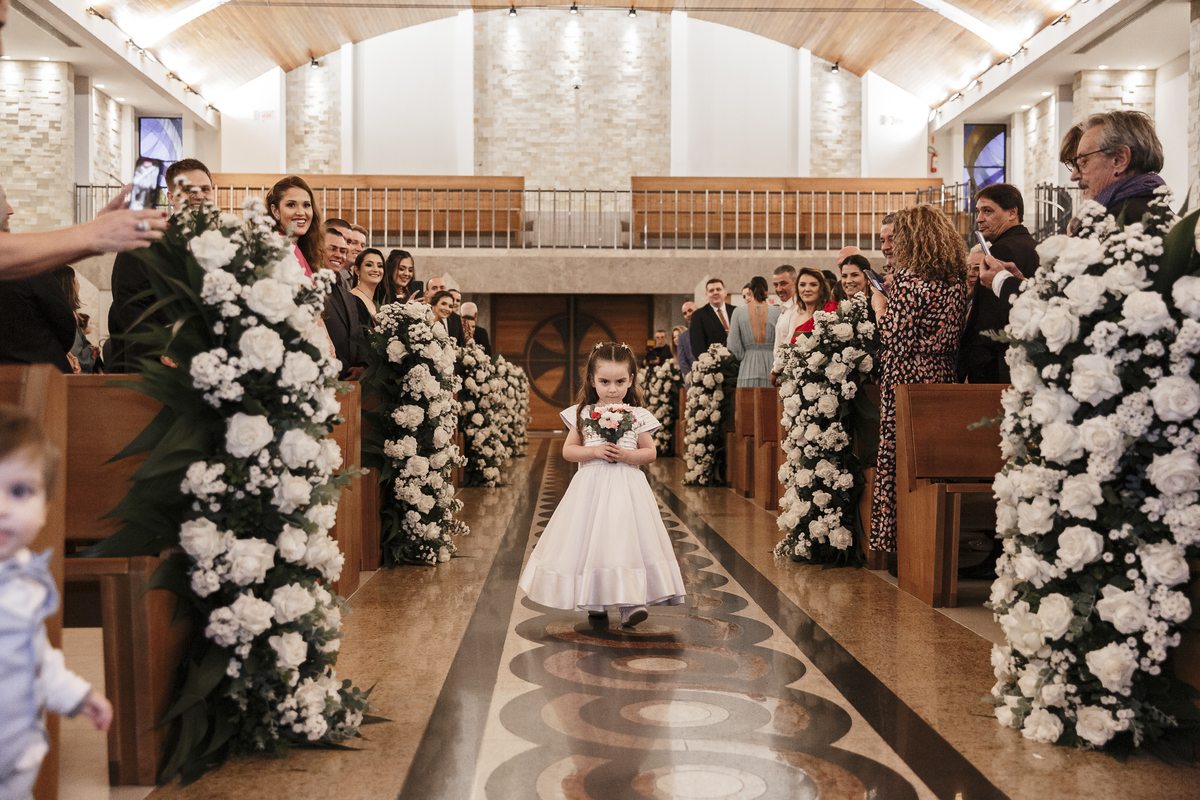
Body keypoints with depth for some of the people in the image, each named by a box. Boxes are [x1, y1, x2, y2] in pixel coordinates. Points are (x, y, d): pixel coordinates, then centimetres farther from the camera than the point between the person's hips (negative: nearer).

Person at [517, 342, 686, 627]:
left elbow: (650, 452, 5)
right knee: (591, 539, 3)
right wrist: (595, 451, -13)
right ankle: (594, 602, 16)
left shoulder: (638, 416, 3)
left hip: (626, 487, -1)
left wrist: (627, 455, -13)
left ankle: (630, 602, -6)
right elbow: (568, 450, 3)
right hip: (591, 487, 1)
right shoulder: (582, 414, 3)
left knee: (627, 539, -9)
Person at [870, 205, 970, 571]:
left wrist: (880, 306, 2)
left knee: (900, 460, 1)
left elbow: (896, 339, -14)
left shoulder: (908, 279, -12)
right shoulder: (955, 281, 8)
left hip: (906, 381, -6)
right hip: (943, 379, 7)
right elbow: (954, 336, 11)